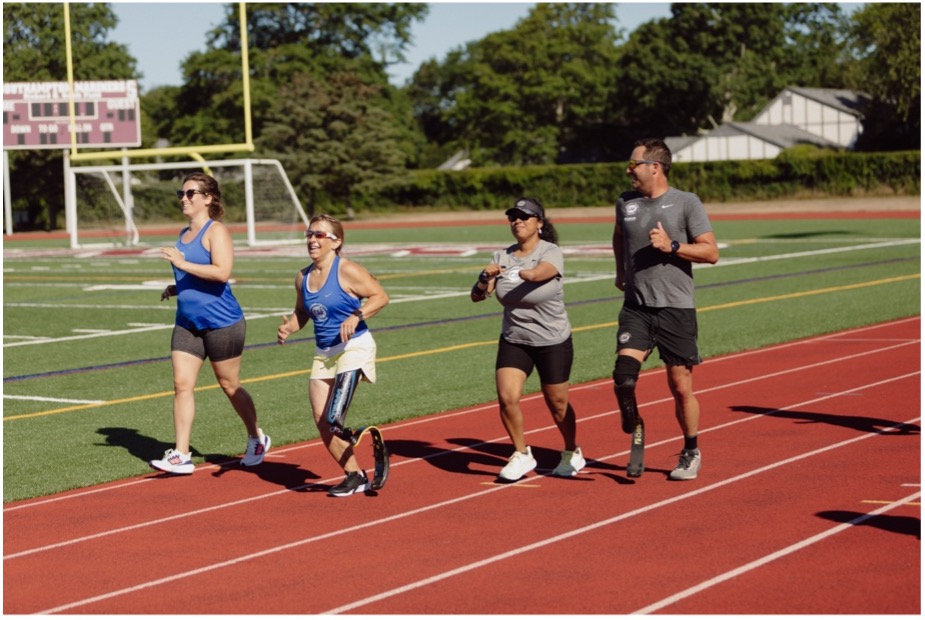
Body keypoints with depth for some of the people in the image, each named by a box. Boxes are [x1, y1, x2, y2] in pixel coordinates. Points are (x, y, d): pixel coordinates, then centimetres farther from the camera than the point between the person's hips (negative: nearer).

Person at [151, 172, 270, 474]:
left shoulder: (216, 231, -11)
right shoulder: (184, 234, 15)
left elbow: (221, 272, -25)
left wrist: (182, 264, -25)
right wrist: (176, 289, 10)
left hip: (221, 322, -7)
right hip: (187, 323, 7)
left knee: (230, 385, 7)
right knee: (181, 385, -4)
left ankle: (257, 438, 29)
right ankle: (181, 455, -4)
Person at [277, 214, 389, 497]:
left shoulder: (347, 271, -11)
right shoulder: (303, 277, 8)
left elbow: (380, 296, -11)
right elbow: (302, 313, 20)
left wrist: (356, 316, -25)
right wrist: (288, 327, -1)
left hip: (353, 347, -7)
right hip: (323, 353, 7)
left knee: (334, 419, -19)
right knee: (321, 419, 2)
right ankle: (355, 475, 15)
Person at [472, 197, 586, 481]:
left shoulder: (551, 253, -14)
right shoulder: (503, 256, -1)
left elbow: (536, 274, -36)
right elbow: (476, 295, -8)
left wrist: (509, 272, -46)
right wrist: (485, 279, -27)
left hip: (553, 343, -3)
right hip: (513, 341, 4)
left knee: (557, 404, 7)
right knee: (507, 397, -12)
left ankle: (572, 453, 33)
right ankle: (521, 455, 9)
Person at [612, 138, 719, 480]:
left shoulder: (686, 203, -6)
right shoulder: (625, 202, 7)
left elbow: (711, 252, -7)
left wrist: (672, 246, -18)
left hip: (676, 309, -3)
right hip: (636, 308, 3)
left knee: (681, 387, 4)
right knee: (623, 376, -16)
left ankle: (691, 452, 23)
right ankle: (632, 427, 11)